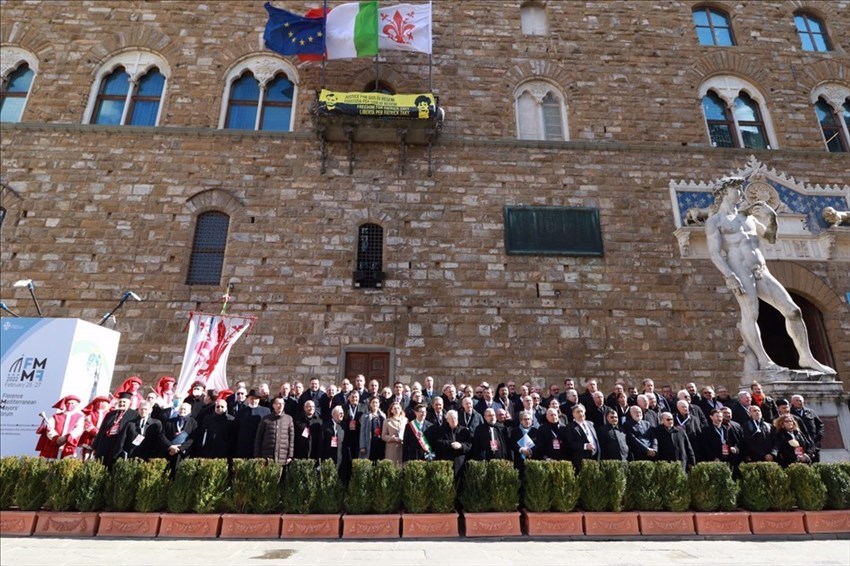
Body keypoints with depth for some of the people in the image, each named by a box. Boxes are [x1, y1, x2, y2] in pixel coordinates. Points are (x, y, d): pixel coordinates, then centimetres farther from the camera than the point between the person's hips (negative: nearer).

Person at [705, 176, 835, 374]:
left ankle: (806, 357, 12)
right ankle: (763, 361, -20)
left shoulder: (747, 217, 26)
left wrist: (772, 217, 12)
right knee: (750, 314, -21)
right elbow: (714, 252, -6)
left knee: (793, 310, 1)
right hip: (739, 271, -6)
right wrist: (729, 276, -20)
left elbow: (771, 237, 31)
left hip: (762, 271, 7)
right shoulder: (714, 221, 5)